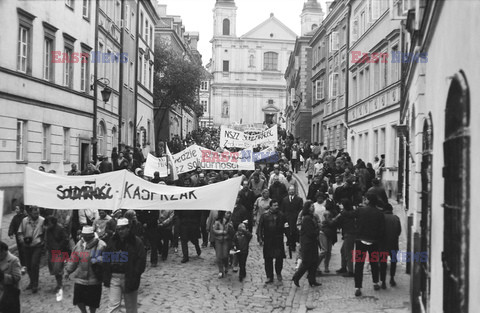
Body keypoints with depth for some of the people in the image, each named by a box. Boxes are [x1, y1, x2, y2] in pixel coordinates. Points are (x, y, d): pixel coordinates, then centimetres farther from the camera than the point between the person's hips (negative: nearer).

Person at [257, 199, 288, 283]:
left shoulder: (281, 215, 4)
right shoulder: (265, 215, -1)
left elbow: (284, 224, 16)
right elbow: (260, 227, 0)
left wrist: (285, 226, -8)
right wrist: (260, 238, -6)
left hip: (278, 240, 1)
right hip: (268, 241, -1)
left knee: (279, 257, -2)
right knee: (268, 259, 4)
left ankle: (278, 273, 24)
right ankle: (269, 277, 15)